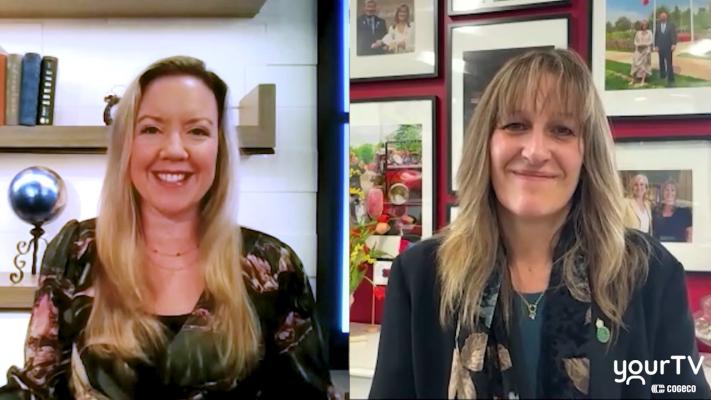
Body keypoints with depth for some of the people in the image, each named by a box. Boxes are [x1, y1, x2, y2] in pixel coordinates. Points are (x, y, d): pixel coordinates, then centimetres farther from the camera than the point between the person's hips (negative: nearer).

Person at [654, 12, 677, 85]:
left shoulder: (671, 24, 0)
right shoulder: (657, 25, 6)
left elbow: (674, 34, -5)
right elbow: (656, 36, 7)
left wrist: (674, 44, -16)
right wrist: (656, 46, -1)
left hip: (668, 47, -3)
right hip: (660, 47, 3)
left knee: (669, 63, -5)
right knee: (661, 62, 7)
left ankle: (670, 79, -6)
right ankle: (662, 76, 15)